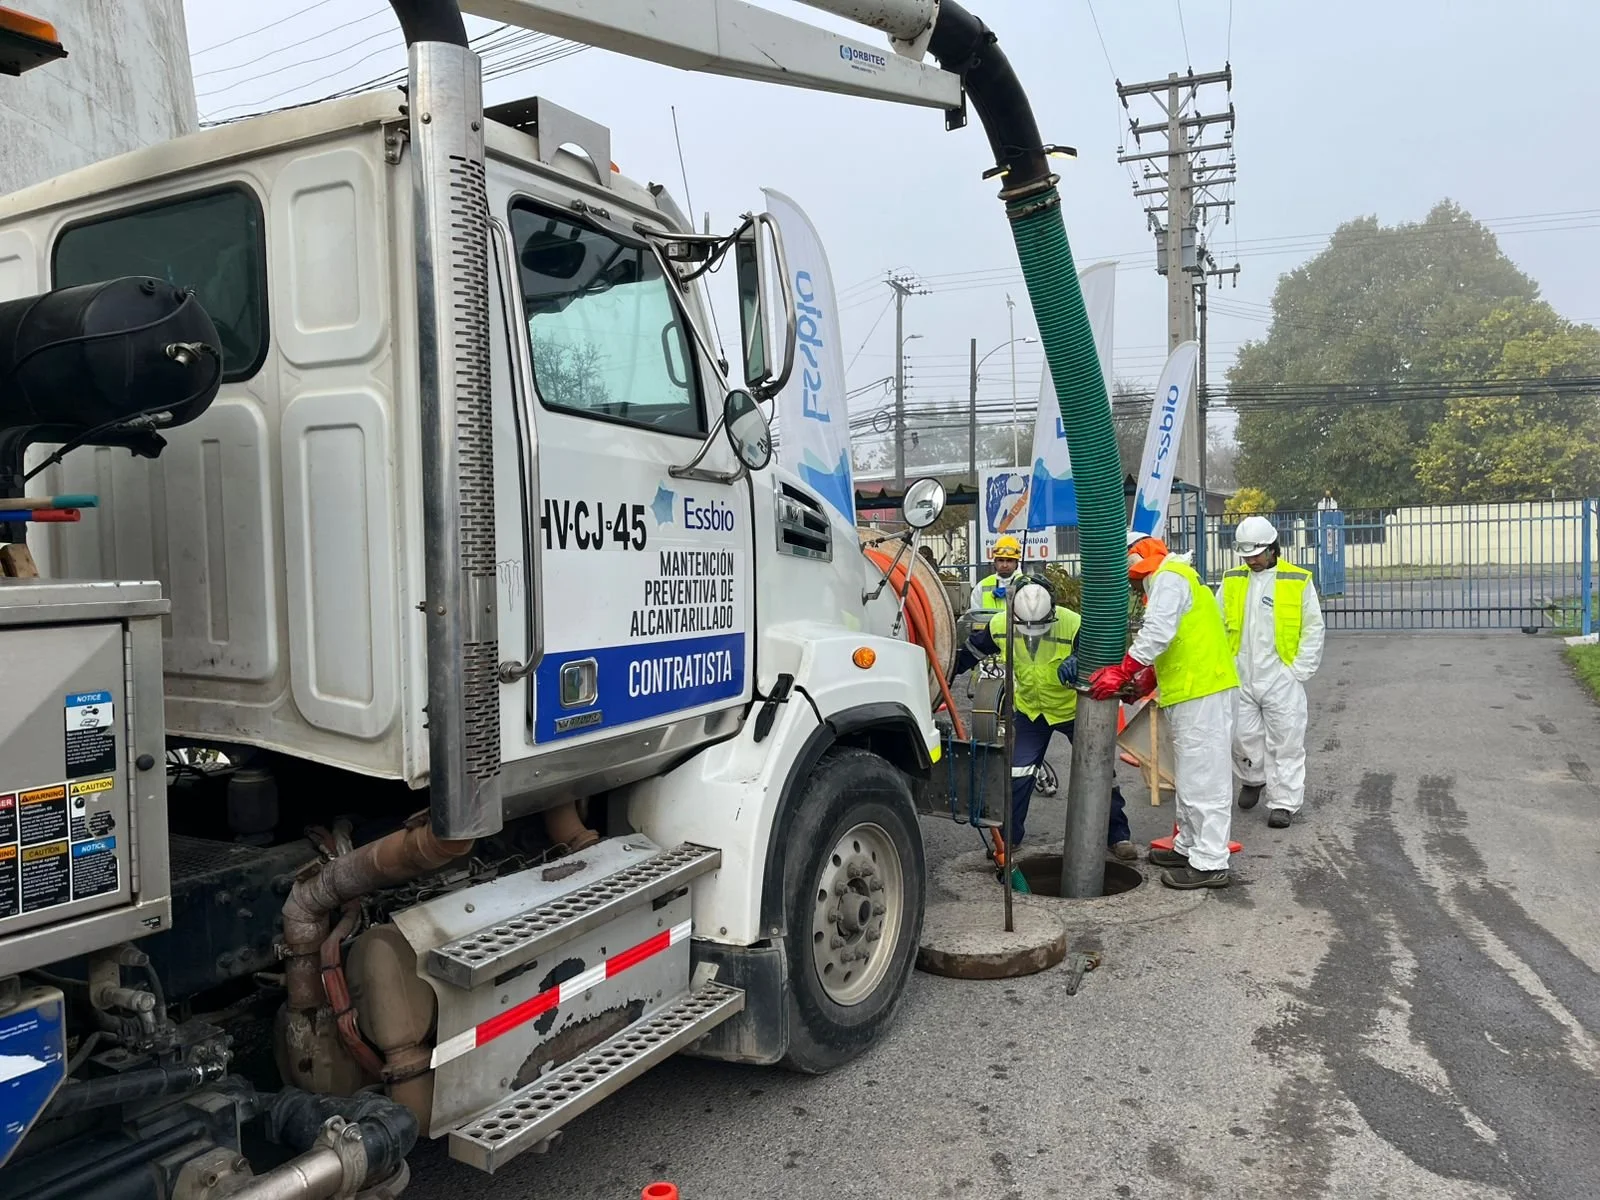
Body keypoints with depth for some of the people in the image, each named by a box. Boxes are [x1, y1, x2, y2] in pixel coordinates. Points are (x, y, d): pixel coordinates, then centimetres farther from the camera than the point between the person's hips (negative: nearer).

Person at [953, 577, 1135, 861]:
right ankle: (1008, 836, 17)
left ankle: (1119, 836, 21)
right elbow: (972, 651, -3)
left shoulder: (1073, 625, -32)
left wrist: (1079, 664, -54)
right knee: (1016, 774, 0)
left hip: (1075, 708, -2)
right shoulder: (1000, 625, -20)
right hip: (1030, 709, 2)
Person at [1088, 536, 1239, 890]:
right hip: (1193, 690, 11)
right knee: (1190, 774, 18)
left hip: (1203, 691, -11)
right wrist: (1148, 678, 8)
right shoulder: (1169, 579, 22)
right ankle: (1189, 846, 28)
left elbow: (1157, 633, -23)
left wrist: (1122, 672, -22)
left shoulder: (1168, 577, -10)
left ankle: (1210, 863, -4)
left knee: (1202, 775, -8)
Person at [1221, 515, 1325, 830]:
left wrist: (1299, 671, -5)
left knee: (1285, 742, 1)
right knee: (1242, 736, 9)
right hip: (1240, 678, 3)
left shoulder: (1298, 581, -2)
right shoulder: (1232, 581, 6)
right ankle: (1252, 779, 36)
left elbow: (1313, 629, 0)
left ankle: (1284, 802, 11)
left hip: (1282, 677, -3)